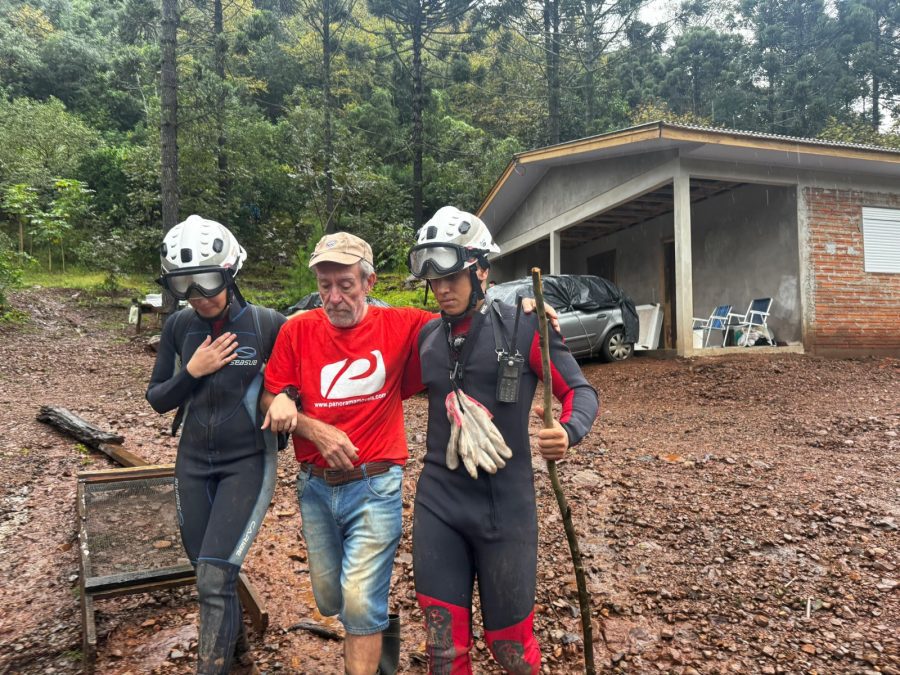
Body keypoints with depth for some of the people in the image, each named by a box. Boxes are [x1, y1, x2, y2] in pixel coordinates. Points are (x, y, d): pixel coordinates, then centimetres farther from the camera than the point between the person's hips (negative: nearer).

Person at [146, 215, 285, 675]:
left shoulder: (268, 325, -13)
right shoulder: (178, 327, -2)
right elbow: (158, 400, 3)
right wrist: (192, 370, -15)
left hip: (247, 463, -4)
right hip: (194, 464, 4)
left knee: (215, 579, -12)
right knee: (211, 577, 16)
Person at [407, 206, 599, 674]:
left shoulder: (524, 328, -7)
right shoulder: (426, 337, 7)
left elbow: (580, 391, -4)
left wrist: (569, 431, -24)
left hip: (505, 506, -3)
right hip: (437, 504, 4)